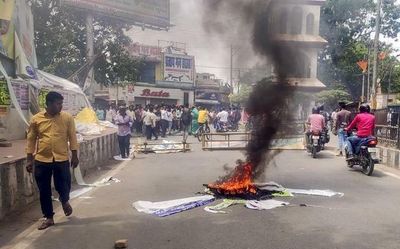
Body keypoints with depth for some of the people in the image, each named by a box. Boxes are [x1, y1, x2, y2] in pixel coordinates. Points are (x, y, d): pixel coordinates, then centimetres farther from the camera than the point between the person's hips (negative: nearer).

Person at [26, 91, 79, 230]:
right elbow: (31, 140, 5)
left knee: (63, 186, 5)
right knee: (44, 191, 7)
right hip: (42, 160, 1)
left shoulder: (67, 118, -2)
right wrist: (29, 160, 3)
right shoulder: (36, 119, 0)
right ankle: (49, 218, 23)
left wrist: (74, 156, -1)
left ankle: (65, 202, 40)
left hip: (62, 159, -1)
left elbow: (72, 137, 1)